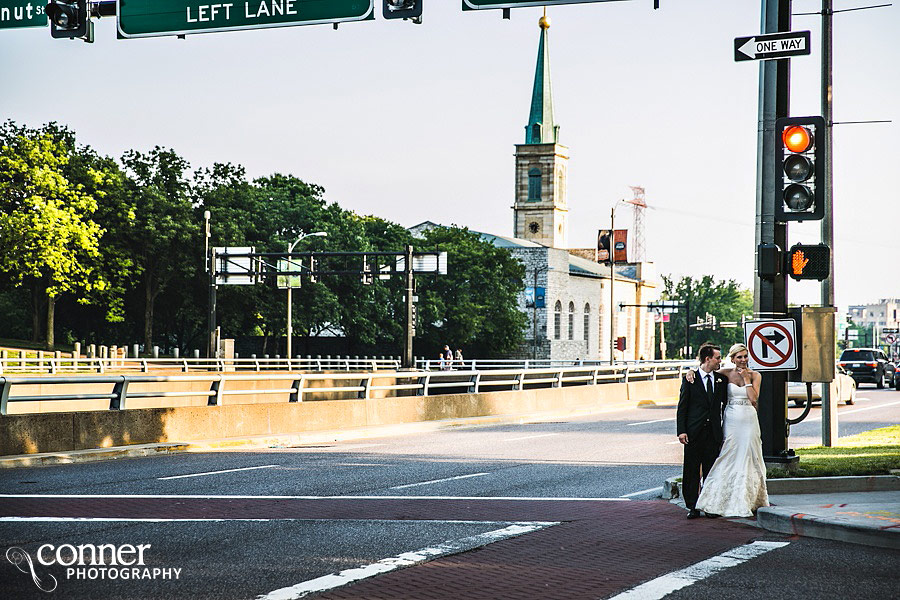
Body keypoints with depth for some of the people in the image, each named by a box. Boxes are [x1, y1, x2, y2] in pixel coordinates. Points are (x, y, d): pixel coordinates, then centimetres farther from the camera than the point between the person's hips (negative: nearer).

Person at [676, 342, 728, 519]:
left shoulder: (722, 379, 9)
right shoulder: (690, 379, 0)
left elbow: (726, 402, 16)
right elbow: (682, 407, 0)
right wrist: (681, 431, -8)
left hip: (713, 432, 2)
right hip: (693, 432, -2)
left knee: (711, 471, 3)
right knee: (692, 471, 1)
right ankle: (693, 507, 7)